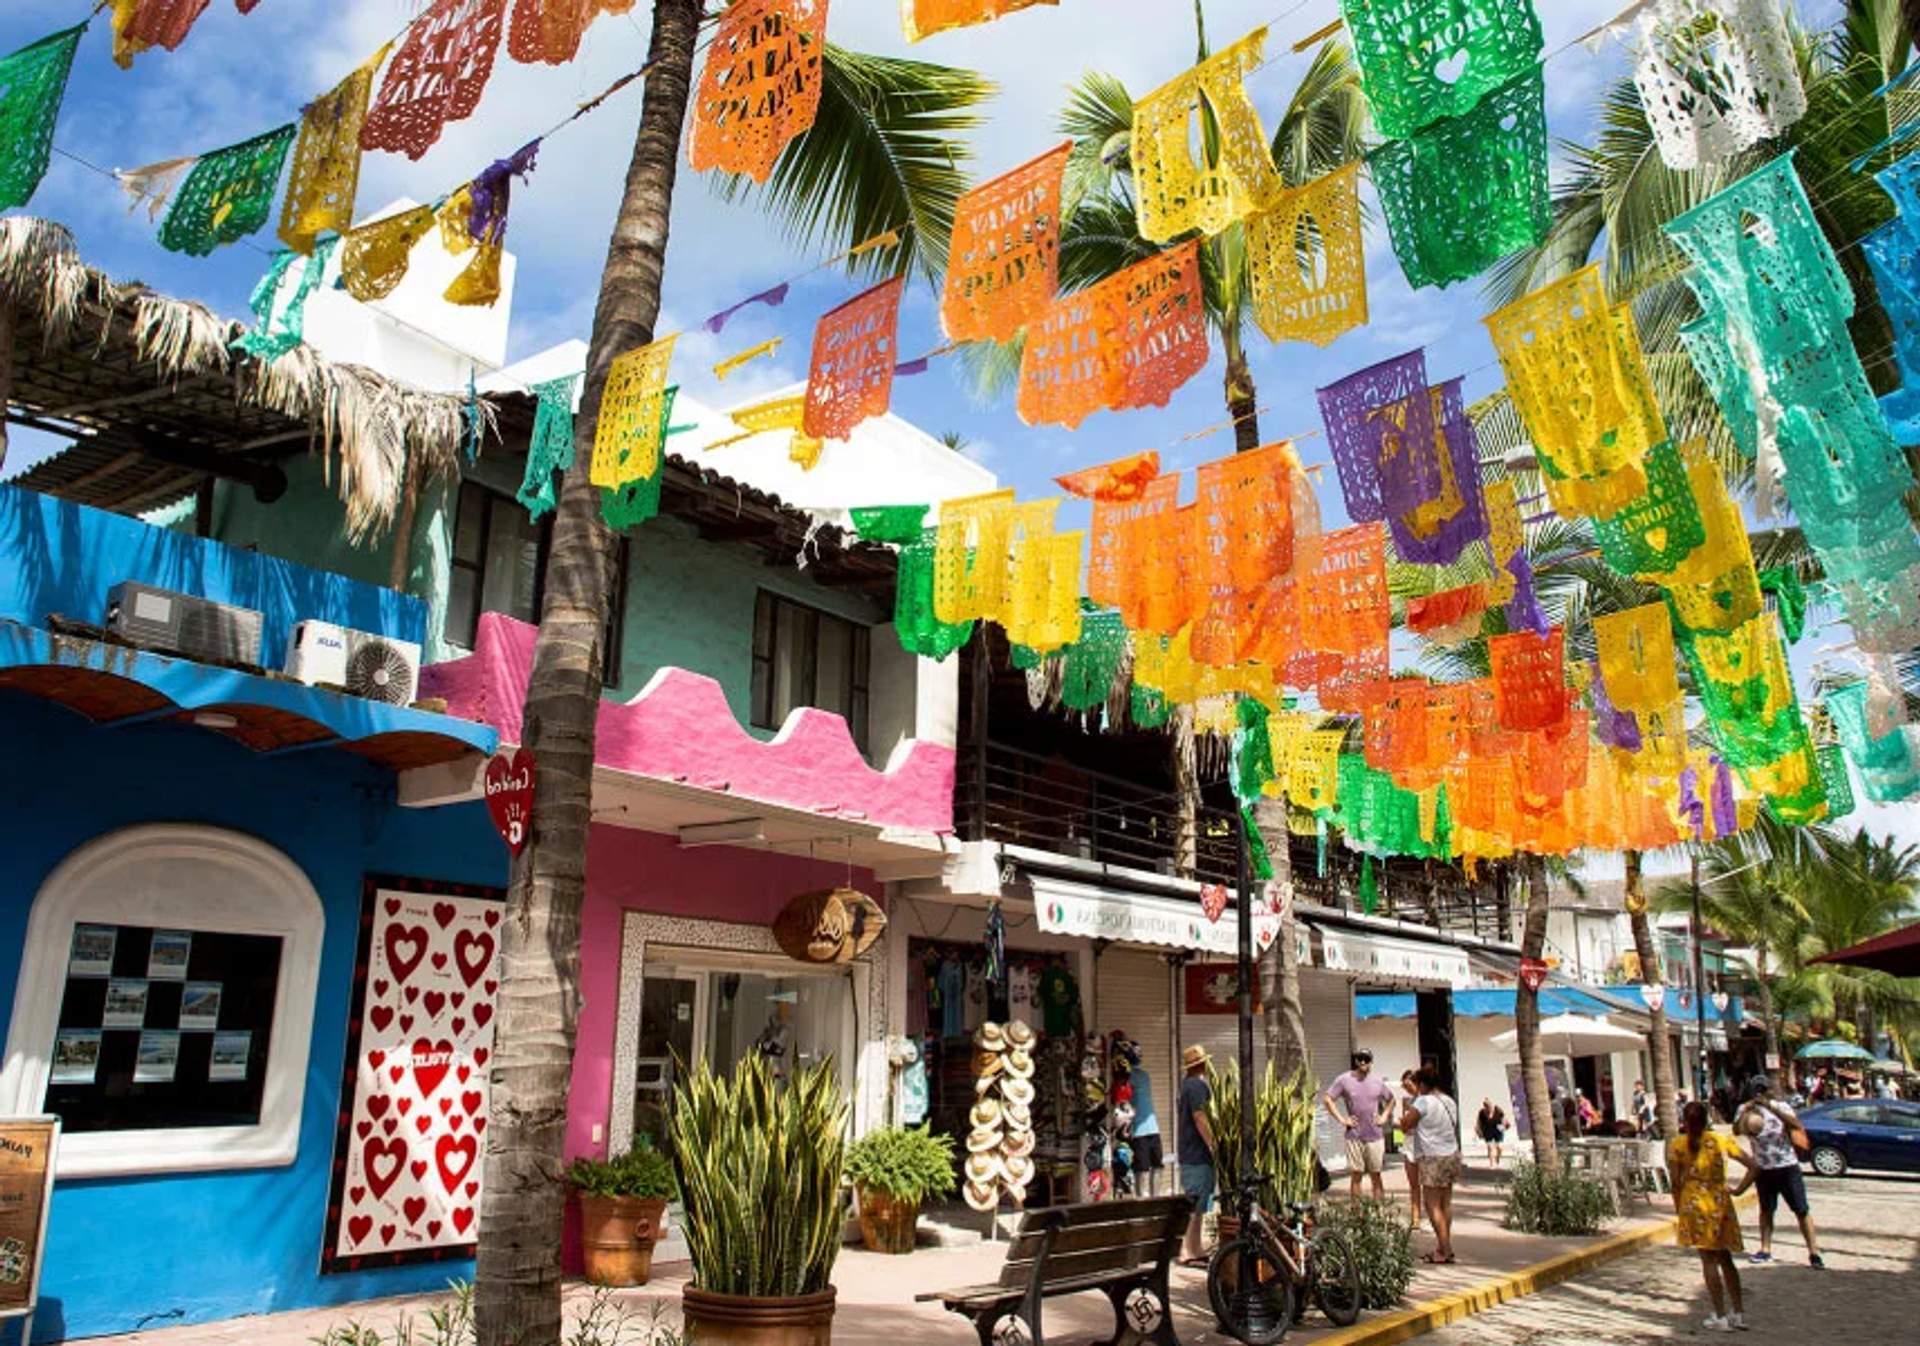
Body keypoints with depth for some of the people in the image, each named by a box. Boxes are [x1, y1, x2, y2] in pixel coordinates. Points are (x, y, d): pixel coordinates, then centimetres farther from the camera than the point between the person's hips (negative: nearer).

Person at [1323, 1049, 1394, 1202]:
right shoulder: (1344, 1080, -2)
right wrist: (1341, 1119, -7)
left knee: (1376, 1175, 6)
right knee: (1355, 1175, 2)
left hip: (1375, 1136, 2)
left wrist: (1383, 1116, 8)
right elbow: (1328, 1099, -2)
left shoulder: (1377, 1082, 6)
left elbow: (1391, 1100, 21)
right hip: (1354, 1136, -2)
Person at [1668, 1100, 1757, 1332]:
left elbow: (1676, 1182, -7)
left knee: (1708, 1260, 3)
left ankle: (1720, 1317, 6)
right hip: (1721, 1201, 3)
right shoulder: (1720, 1141, 2)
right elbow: (1752, 1166, -2)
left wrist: (1679, 1209, 4)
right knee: (1725, 1258, 16)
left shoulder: (1677, 1145, -5)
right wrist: (1738, 1190, 6)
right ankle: (1739, 1313, 21)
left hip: (1695, 1202, -3)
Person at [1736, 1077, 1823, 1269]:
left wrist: (1771, 1107, -28)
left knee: (1802, 1210, -1)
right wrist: (1746, 1110, -25)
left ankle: (1814, 1252, 5)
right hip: (1763, 1169, 2)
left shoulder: (1780, 1106, -2)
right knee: (1766, 1210, 12)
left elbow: (1795, 1123, -22)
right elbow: (1736, 1130, -16)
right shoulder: (1746, 1110, -1)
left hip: (1787, 1167, -2)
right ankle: (1765, 1250, 20)